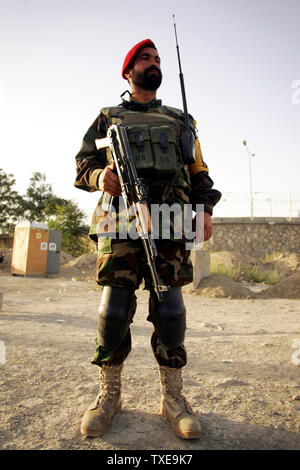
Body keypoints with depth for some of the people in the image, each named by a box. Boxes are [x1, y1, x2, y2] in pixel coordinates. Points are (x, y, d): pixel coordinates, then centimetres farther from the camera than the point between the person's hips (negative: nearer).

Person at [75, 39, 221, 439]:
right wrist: (100, 176, -9)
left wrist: (205, 210, 4)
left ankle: (173, 396, 9)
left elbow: (198, 170, 20)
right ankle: (109, 393, 11)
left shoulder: (179, 119, 26)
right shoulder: (108, 117, 22)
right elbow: (83, 165, 15)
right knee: (115, 305, -6)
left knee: (170, 307, -5)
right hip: (120, 219, -1)